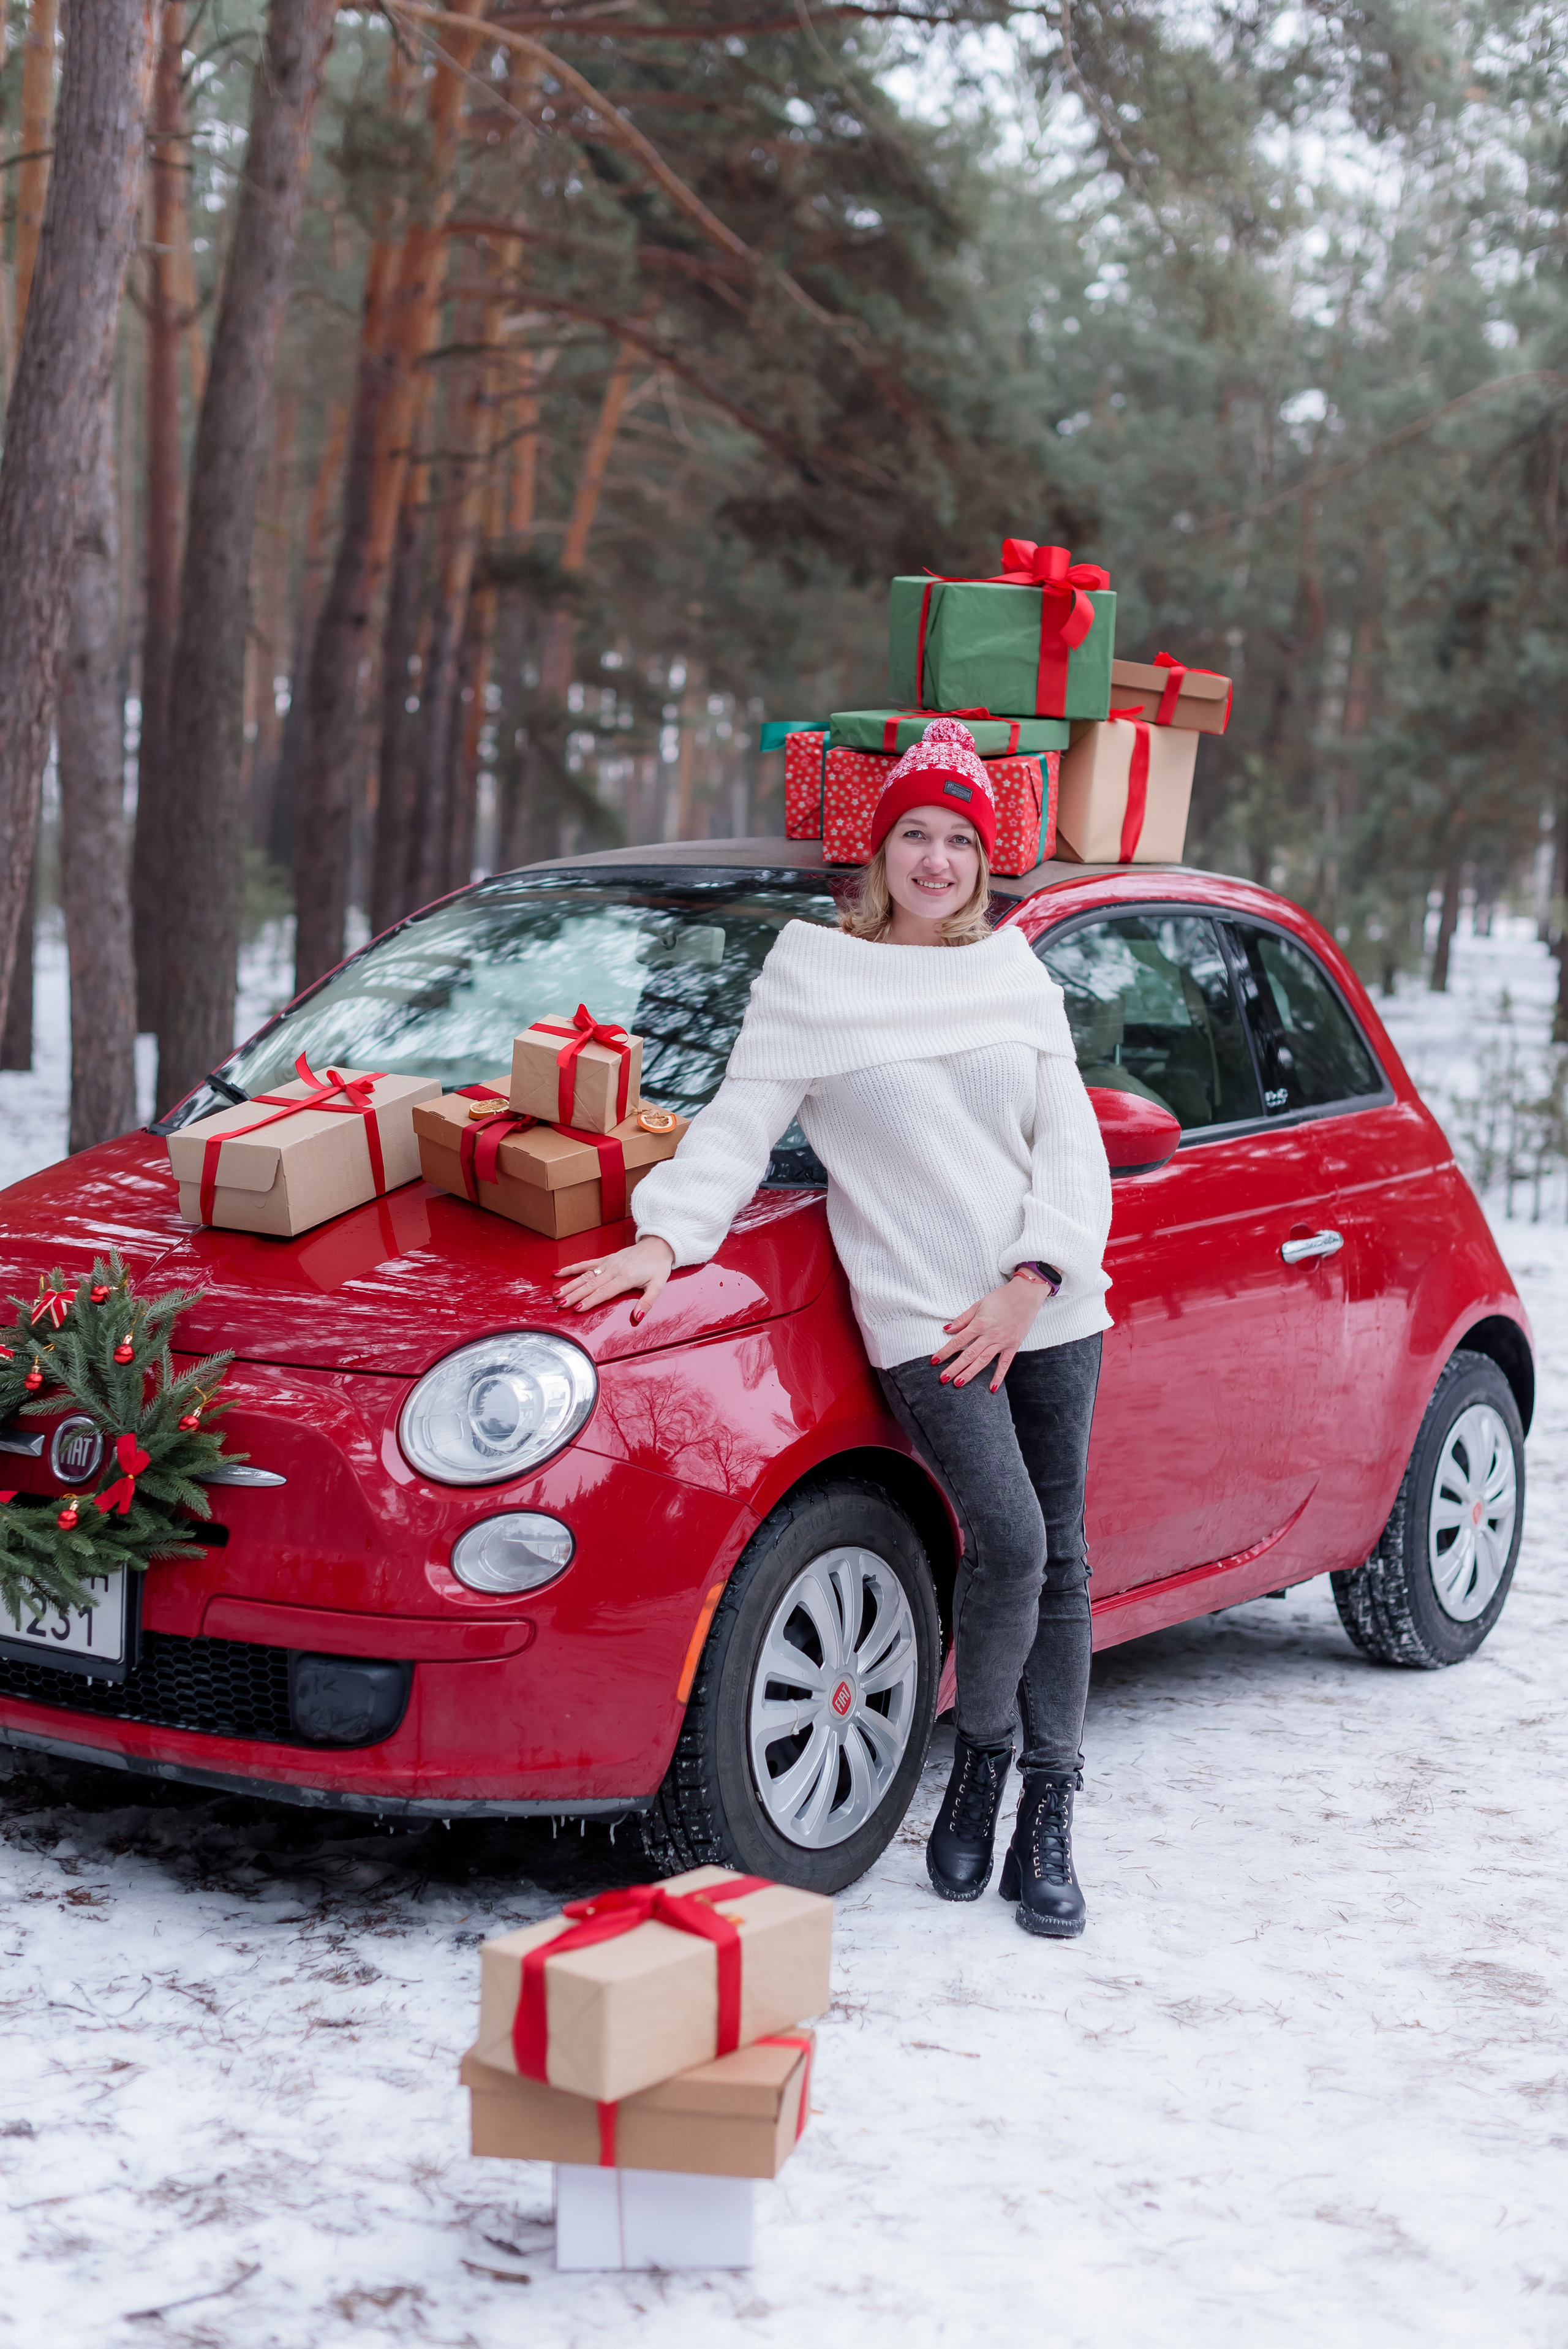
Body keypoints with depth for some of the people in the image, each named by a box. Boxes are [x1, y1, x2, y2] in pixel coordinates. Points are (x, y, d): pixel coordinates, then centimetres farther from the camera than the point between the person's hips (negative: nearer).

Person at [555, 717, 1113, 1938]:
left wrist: (1032, 1280, -6)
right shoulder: (812, 975, 4)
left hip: (1050, 1311, 4)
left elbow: (1071, 1143, 8)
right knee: (1008, 1542, -19)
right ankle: (979, 1757, 7)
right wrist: (665, 1237, -15)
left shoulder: (1018, 977, 12)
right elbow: (739, 1125, 0)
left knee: (1059, 1560, 4)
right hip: (919, 1318, -4)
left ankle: (1050, 1819, 14)